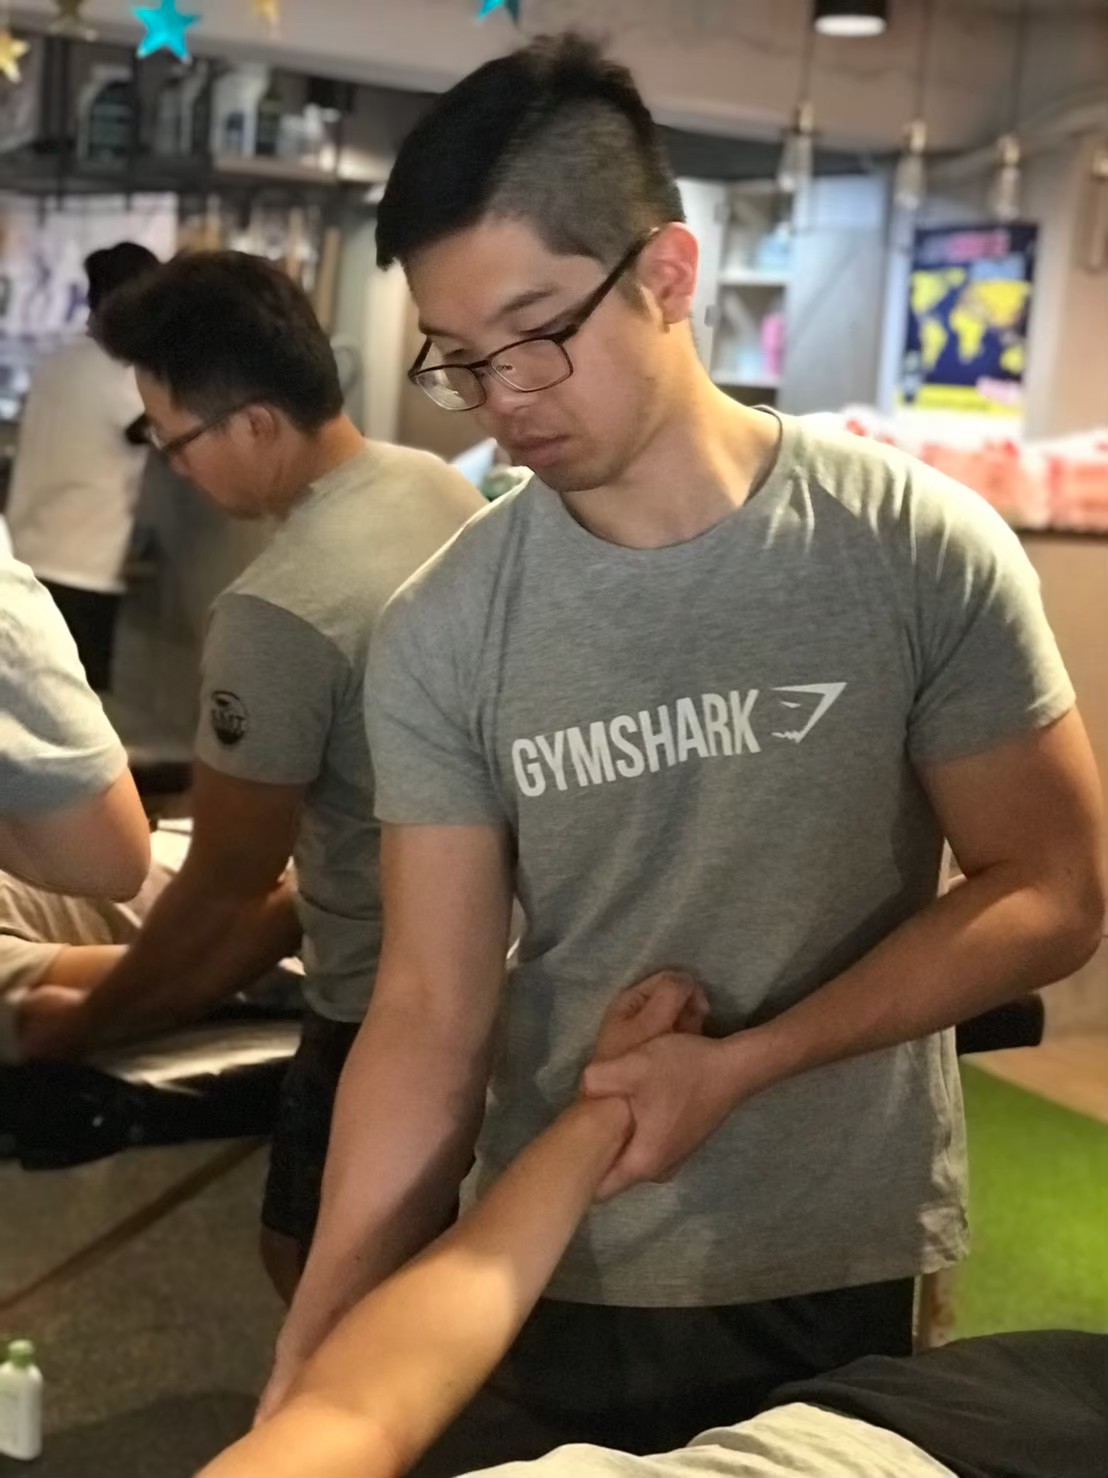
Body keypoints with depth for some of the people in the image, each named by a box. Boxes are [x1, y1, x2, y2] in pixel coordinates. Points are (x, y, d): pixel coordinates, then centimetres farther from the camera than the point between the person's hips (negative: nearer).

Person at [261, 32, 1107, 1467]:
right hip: (553, 1292, 1)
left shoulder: (924, 551, -12)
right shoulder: (441, 634, -9)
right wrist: (311, 1347, -18)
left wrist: (739, 1064, -17)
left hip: (855, 1281, -1)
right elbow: (430, 1016, -9)